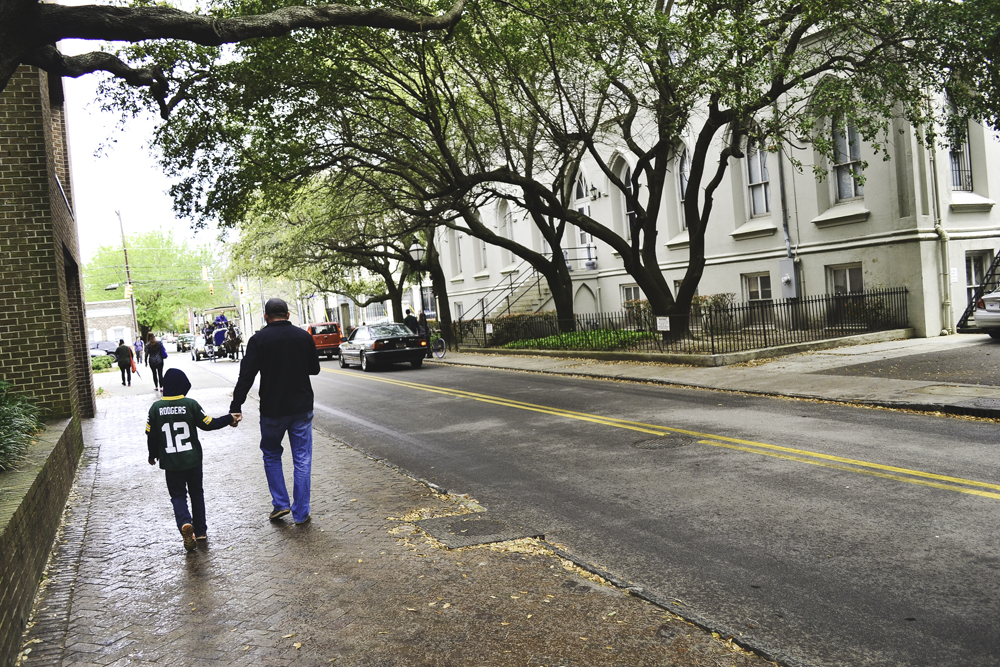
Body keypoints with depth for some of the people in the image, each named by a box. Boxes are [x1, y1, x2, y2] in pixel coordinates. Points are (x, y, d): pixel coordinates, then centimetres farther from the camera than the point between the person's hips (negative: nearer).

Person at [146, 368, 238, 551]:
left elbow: (151, 435, 1)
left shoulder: (156, 408, -6)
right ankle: (201, 531, 20)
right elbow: (208, 424, -6)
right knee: (196, 493, 16)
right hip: (193, 459, 0)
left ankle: (185, 523, -17)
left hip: (170, 462, 0)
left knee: (178, 495, 9)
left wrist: (152, 455, 16)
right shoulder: (190, 404, -11)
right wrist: (229, 419, 8)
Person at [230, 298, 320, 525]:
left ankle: (280, 503, 17)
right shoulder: (304, 336, 0)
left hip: (272, 410, -2)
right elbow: (314, 369, 9)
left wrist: (236, 407, -9)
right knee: (302, 460, 7)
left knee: (271, 455, 20)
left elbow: (246, 376, -12)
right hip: (302, 408, 2)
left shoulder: (259, 339, -8)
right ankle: (301, 513, 11)